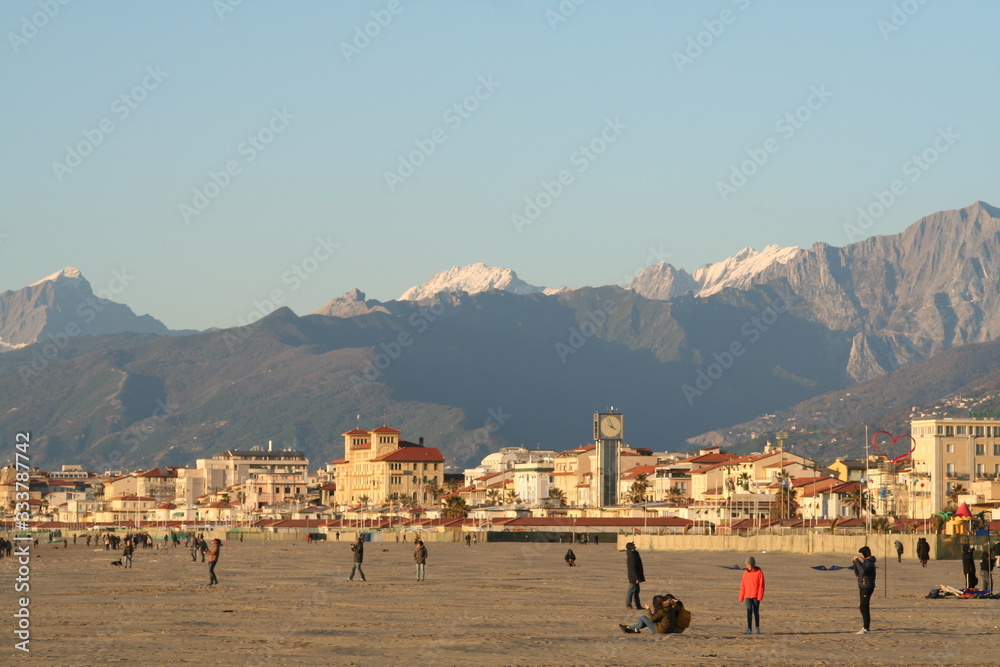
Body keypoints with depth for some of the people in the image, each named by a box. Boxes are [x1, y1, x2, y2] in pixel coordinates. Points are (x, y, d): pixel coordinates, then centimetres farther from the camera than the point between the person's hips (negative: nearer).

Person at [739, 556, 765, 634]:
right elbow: (743, 586, 9)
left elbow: (761, 585, -6)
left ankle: (757, 628, 24)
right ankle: (749, 629, -14)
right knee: (749, 611, -10)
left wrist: (760, 596, -13)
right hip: (747, 596, 2)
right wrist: (741, 597, 7)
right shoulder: (746, 573, 6)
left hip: (756, 596, -2)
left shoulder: (759, 572, -4)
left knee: (756, 612, 6)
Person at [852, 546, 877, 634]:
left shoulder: (869, 563, -13)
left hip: (867, 588, -10)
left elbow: (862, 572, -30)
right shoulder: (865, 562, 17)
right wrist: (854, 564, 11)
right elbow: (857, 574, 21)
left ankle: (867, 629, -9)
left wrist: (857, 562, -24)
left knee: (864, 608, -10)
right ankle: (866, 627, 22)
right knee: (862, 608, 15)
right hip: (863, 587, 10)